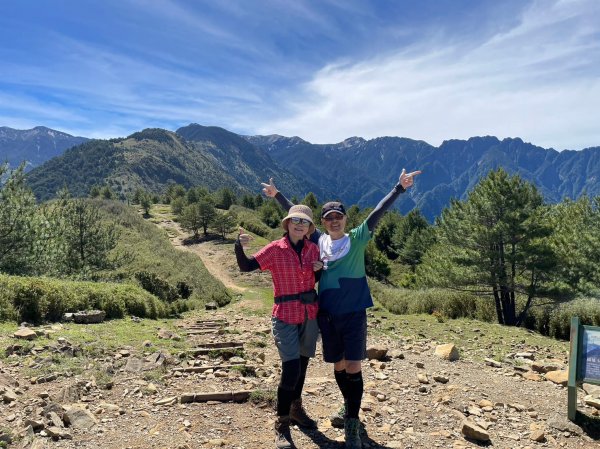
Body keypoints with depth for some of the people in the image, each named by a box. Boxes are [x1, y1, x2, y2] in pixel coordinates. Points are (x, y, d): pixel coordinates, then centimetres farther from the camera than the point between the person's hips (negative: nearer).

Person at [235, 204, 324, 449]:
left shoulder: (313, 248, 3)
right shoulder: (275, 249, -9)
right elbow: (247, 266, -11)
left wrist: (320, 269, -7)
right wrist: (239, 246, -29)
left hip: (310, 314, 5)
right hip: (285, 317, -5)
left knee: (302, 364, 18)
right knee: (291, 369, -10)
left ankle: (296, 409, 40)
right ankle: (282, 426, 7)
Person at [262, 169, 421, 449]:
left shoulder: (357, 239, -2)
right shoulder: (318, 241, 5)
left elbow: (377, 213, -10)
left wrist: (400, 187, -17)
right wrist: (277, 194, 18)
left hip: (354, 314, -3)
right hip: (327, 316, 3)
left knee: (353, 368, -3)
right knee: (338, 366, 15)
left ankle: (352, 426, 6)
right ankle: (348, 408, 37)